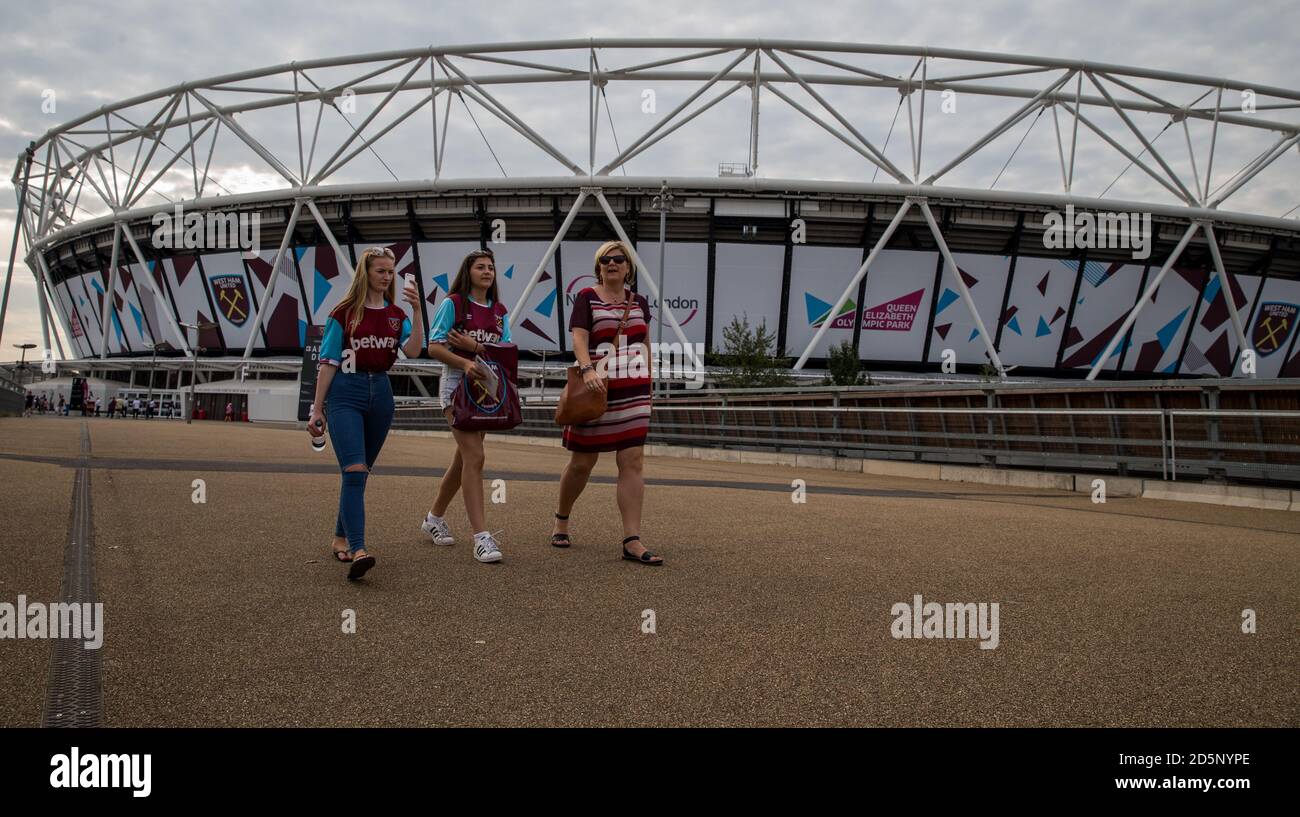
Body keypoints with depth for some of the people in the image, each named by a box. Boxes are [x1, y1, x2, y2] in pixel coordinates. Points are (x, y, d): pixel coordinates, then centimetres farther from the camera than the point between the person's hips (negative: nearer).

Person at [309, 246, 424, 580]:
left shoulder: (396, 314, 10)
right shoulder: (344, 313, 0)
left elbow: (412, 351, -8)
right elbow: (329, 362, -1)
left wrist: (417, 311, -17)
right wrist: (317, 408, -3)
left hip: (380, 393, 5)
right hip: (346, 393, -5)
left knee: (359, 473, 12)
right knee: (354, 470, -18)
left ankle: (341, 538, 27)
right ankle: (358, 550, -26)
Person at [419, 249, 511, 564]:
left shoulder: (499, 310, 13)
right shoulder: (453, 303, -2)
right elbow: (434, 348, -9)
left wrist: (473, 345, -12)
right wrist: (465, 362, -25)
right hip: (457, 384, -6)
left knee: (463, 458, 14)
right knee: (474, 457, -17)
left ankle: (434, 517, 32)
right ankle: (482, 536, -19)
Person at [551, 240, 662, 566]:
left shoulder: (639, 302, 13)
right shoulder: (587, 298, 0)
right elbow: (579, 337, -13)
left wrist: (647, 386, 18)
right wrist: (588, 369, -31)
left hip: (632, 392, 3)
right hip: (596, 389, -3)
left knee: (633, 463, -5)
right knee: (582, 462, 5)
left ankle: (632, 541, -6)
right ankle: (561, 520, 31)